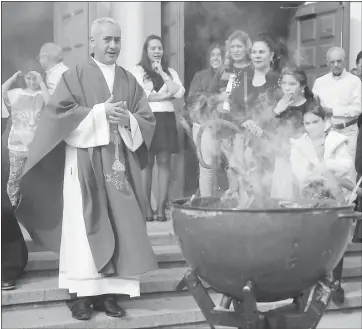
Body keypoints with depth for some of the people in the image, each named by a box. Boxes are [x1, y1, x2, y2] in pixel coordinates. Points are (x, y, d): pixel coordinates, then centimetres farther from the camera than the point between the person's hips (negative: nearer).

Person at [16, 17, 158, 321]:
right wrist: (100, 113, -14)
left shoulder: (130, 82, 13)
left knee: (120, 227, 0)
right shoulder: (75, 76, 2)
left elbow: (148, 121, 10)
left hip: (120, 165, 4)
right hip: (85, 164, -3)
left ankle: (110, 293, 6)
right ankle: (82, 294, 0)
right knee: (85, 227, -5)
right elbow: (58, 112, -9)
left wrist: (128, 120, -11)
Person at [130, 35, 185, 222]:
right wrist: (166, 95, -1)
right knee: (147, 162, -4)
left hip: (166, 119, 3)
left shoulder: (170, 72, 16)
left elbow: (179, 92, 0)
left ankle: (161, 207, 0)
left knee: (164, 162, -1)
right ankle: (147, 207, 1)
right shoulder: (137, 71, 4)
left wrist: (162, 73, -1)